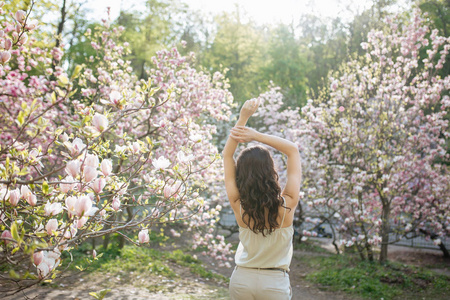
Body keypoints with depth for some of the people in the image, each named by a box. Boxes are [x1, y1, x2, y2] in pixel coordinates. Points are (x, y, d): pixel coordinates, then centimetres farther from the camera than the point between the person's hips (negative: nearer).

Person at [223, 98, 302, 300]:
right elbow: (293, 150, -10)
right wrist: (256, 135, -18)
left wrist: (243, 118, -15)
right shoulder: (287, 205, -19)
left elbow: (227, 155, -8)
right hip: (275, 283, -2)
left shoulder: (239, 207, -16)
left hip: (242, 279, 2)